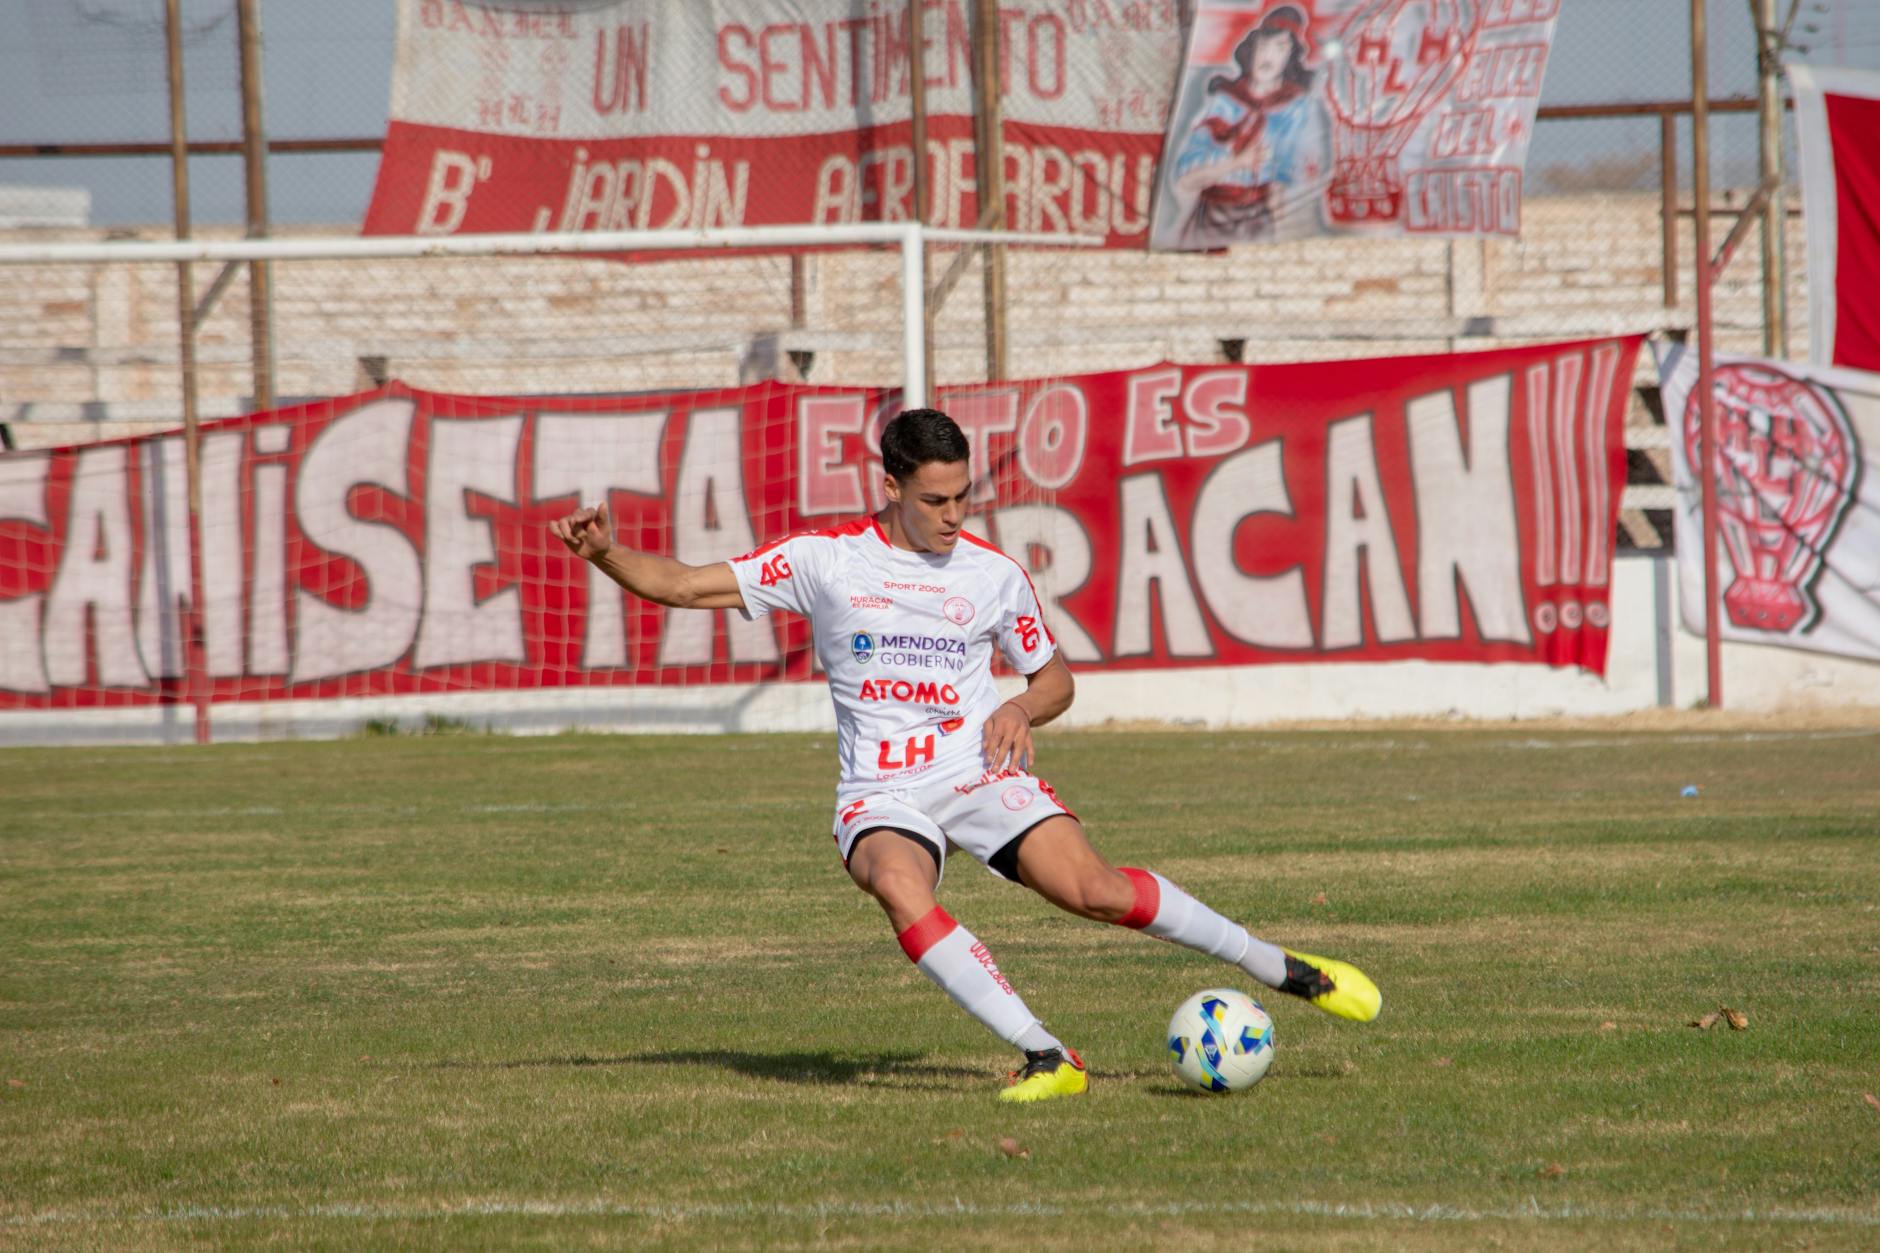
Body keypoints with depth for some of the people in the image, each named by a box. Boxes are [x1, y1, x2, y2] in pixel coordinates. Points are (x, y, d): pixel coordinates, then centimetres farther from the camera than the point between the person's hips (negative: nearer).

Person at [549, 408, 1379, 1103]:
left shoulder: (992, 574, 4)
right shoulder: (825, 559, -1)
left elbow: (1055, 679, 17)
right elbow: (683, 586, -1)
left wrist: (1019, 710, -5)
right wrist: (605, 553, -18)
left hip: (979, 776, 0)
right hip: (881, 793, 0)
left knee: (1090, 887, -22)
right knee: (897, 883, -35)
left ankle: (1286, 971, -5)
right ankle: (1046, 1057, -35)